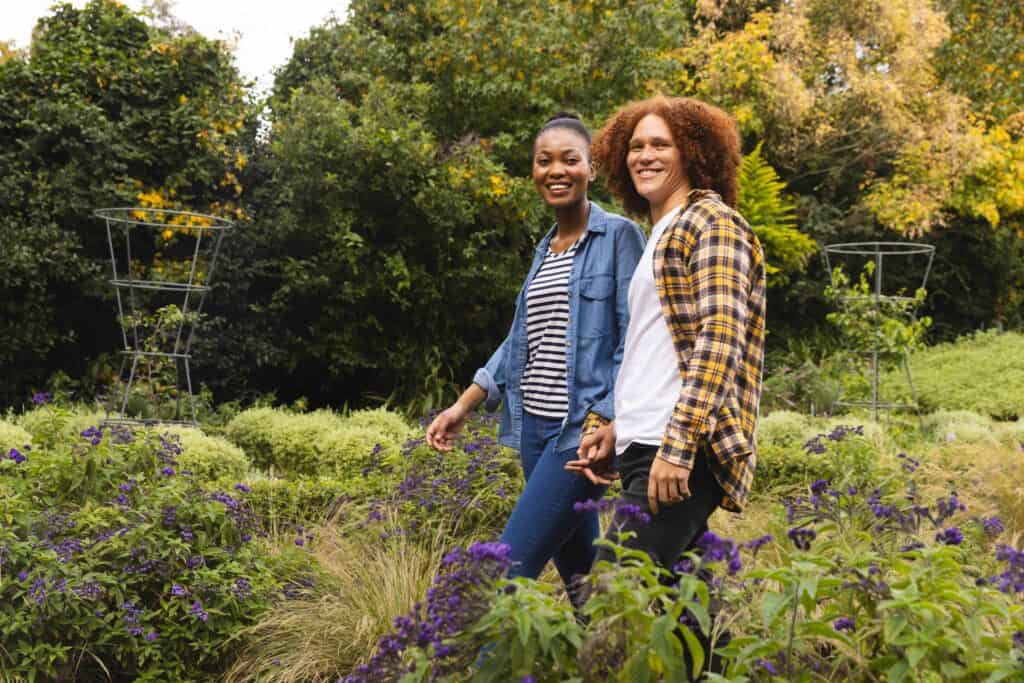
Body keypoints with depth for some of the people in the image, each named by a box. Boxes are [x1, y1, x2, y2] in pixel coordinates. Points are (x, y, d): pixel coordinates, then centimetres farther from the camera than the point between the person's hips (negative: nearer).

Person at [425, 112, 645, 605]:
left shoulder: (619, 236, -5)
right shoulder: (545, 248, 16)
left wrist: (606, 422, -18)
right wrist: (463, 406, 15)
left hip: (582, 432, -7)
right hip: (535, 429, 7)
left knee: (507, 570, -12)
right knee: (579, 573, 12)